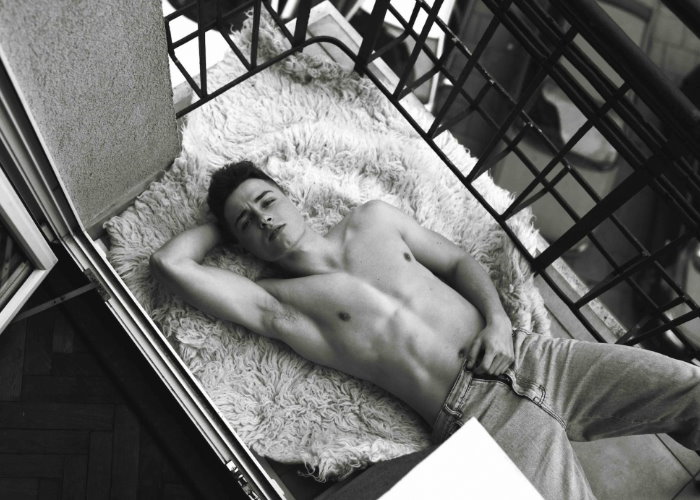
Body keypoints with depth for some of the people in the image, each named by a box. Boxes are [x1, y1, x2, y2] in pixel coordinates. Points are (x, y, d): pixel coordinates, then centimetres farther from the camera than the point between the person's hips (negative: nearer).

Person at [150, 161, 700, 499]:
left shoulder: (374, 219, 16)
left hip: (526, 353, 5)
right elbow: (168, 261, -4)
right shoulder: (278, 303, 2)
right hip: (478, 409, -5)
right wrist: (226, 222, 14)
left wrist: (497, 319, 0)